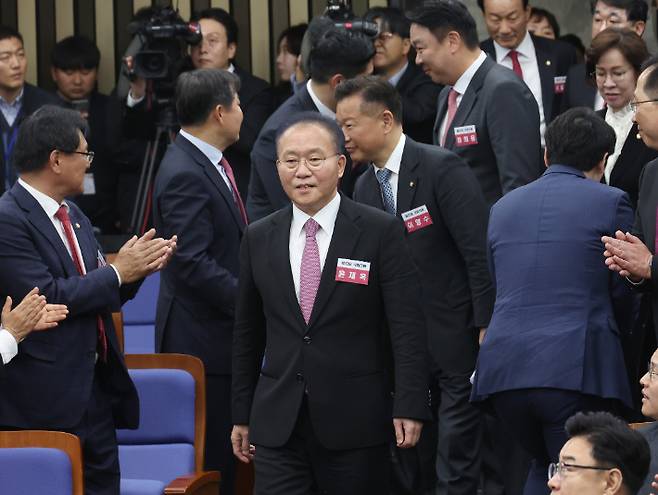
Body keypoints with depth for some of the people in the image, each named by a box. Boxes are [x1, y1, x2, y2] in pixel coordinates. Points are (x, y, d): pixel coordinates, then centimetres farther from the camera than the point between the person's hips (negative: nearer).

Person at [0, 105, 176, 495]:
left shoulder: (73, 215, 14)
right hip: (45, 401, -9)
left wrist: (136, 269, -3)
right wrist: (118, 272, -13)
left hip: (96, 388, 9)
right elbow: (46, 297, -23)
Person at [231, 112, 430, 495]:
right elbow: (248, 334, 15)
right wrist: (242, 414, 14)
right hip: (278, 424, 3)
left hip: (356, 422, -3)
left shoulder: (381, 232, -3)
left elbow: (407, 328, -7)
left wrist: (410, 406, -14)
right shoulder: (259, 239, 8)